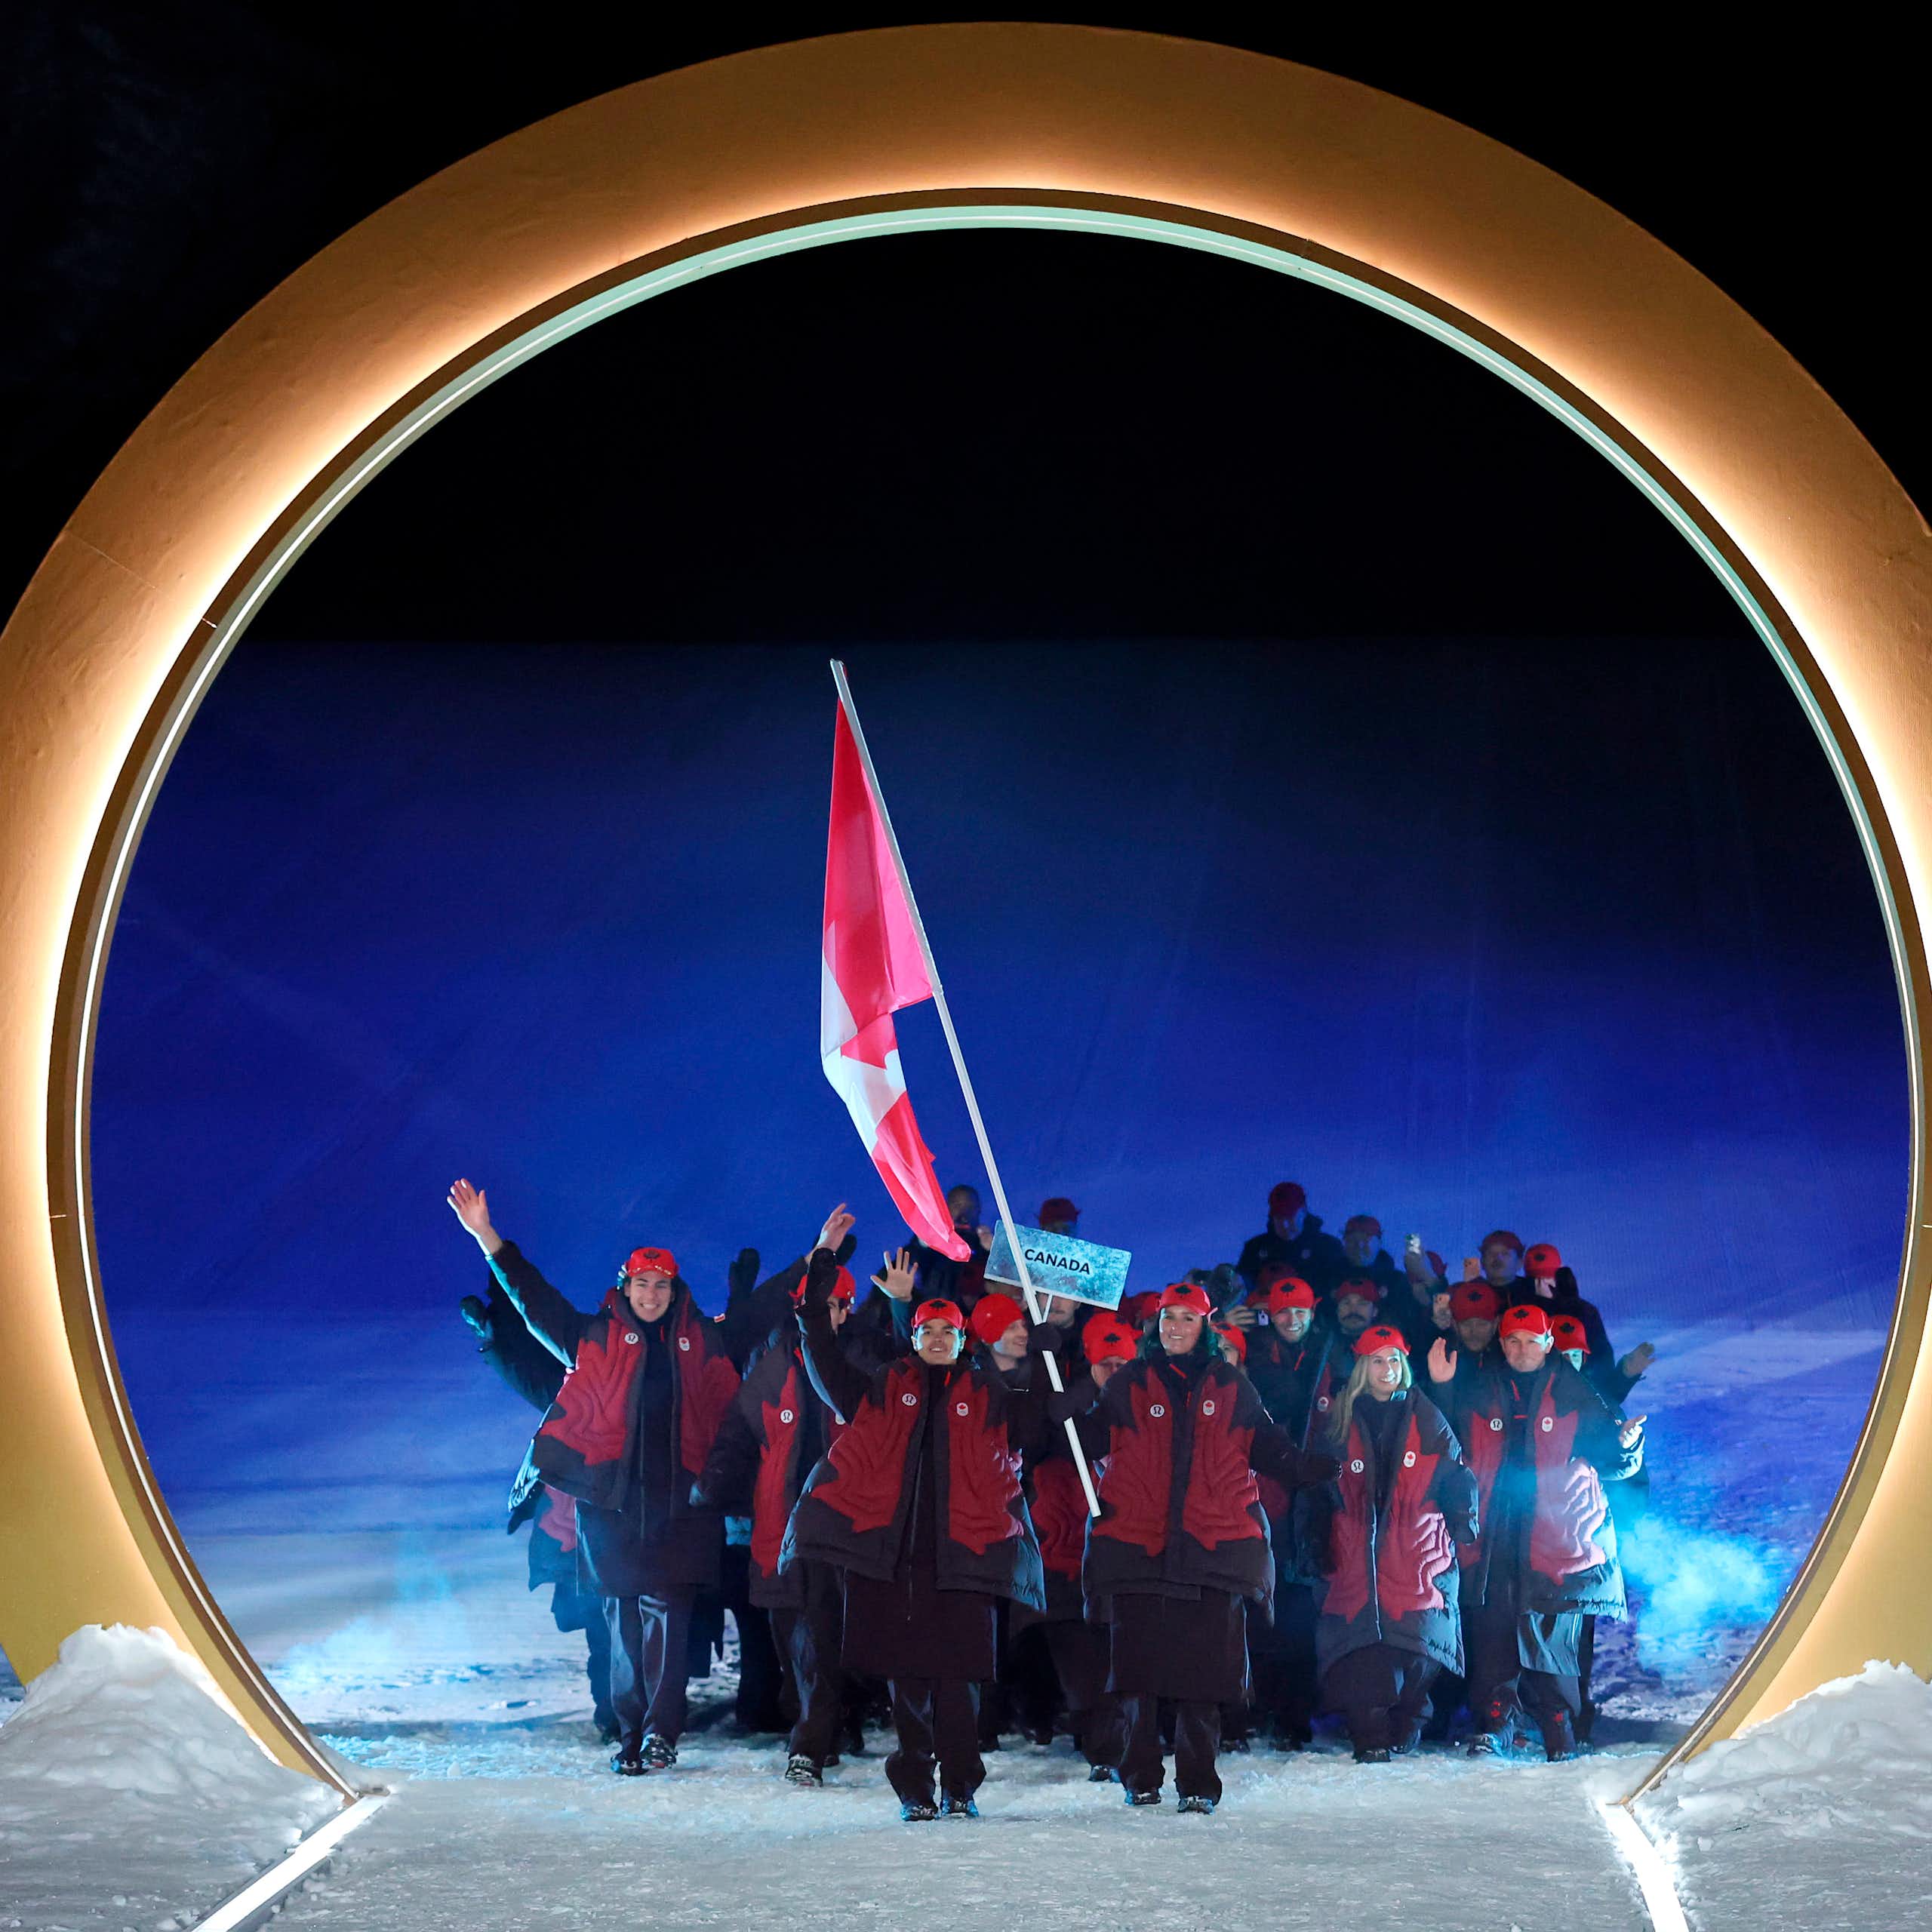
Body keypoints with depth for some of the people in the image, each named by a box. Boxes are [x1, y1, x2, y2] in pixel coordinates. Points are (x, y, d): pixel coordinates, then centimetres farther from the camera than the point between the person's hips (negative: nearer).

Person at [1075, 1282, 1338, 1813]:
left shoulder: (1231, 1385, 12)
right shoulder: (1129, 1383, 12)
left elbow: (1267, 1447, 17)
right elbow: (1090, 1440, 12)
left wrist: (1314, 1468, 4)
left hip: (1214, 1545, 0)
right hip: (1136, 1543, 0)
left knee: (1205, 1670, -3)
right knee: (1138, 1668, 2)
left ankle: (1197, 1783, 6)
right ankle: (1141, 1778, 14)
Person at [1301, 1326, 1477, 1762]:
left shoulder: (1427, 1420, 10)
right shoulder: (1341, 1423, 12)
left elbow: (1457, 1480, 10)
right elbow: (1315, 1492, 16)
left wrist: (1464, 1536, 2)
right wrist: (1316, 1546, 9)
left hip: (1419, 1558, 0)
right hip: (1355, 1559, 1)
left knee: (1417, 1650, -7)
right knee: (1361, 1653, -11)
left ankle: (1404, 1732, 9)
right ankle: (1369, 1739, -10)